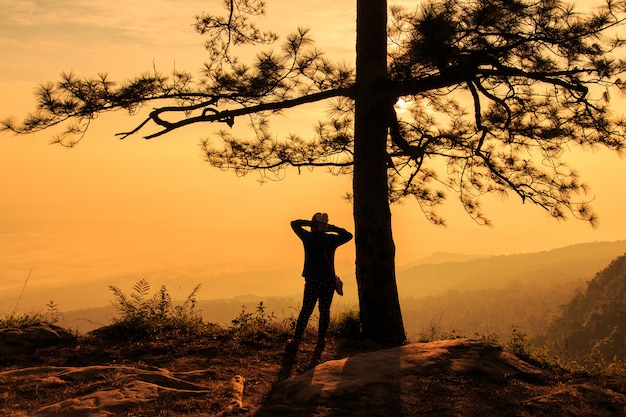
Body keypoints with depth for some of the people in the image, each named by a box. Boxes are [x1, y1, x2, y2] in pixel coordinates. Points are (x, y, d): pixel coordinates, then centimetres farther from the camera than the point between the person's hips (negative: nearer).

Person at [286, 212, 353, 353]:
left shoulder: (308, 237, -3)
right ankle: (321, 341, 13)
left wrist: (309, 222, 5)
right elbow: (348, 235, 17)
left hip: (312, 281, -1)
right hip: (329, 282, 1)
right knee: (324, 311, 10)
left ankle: (296, 341, 7)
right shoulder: (331, 239, 0)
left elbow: (294, 223, 12)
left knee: (306, 311, 5)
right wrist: (332, 228, 9)